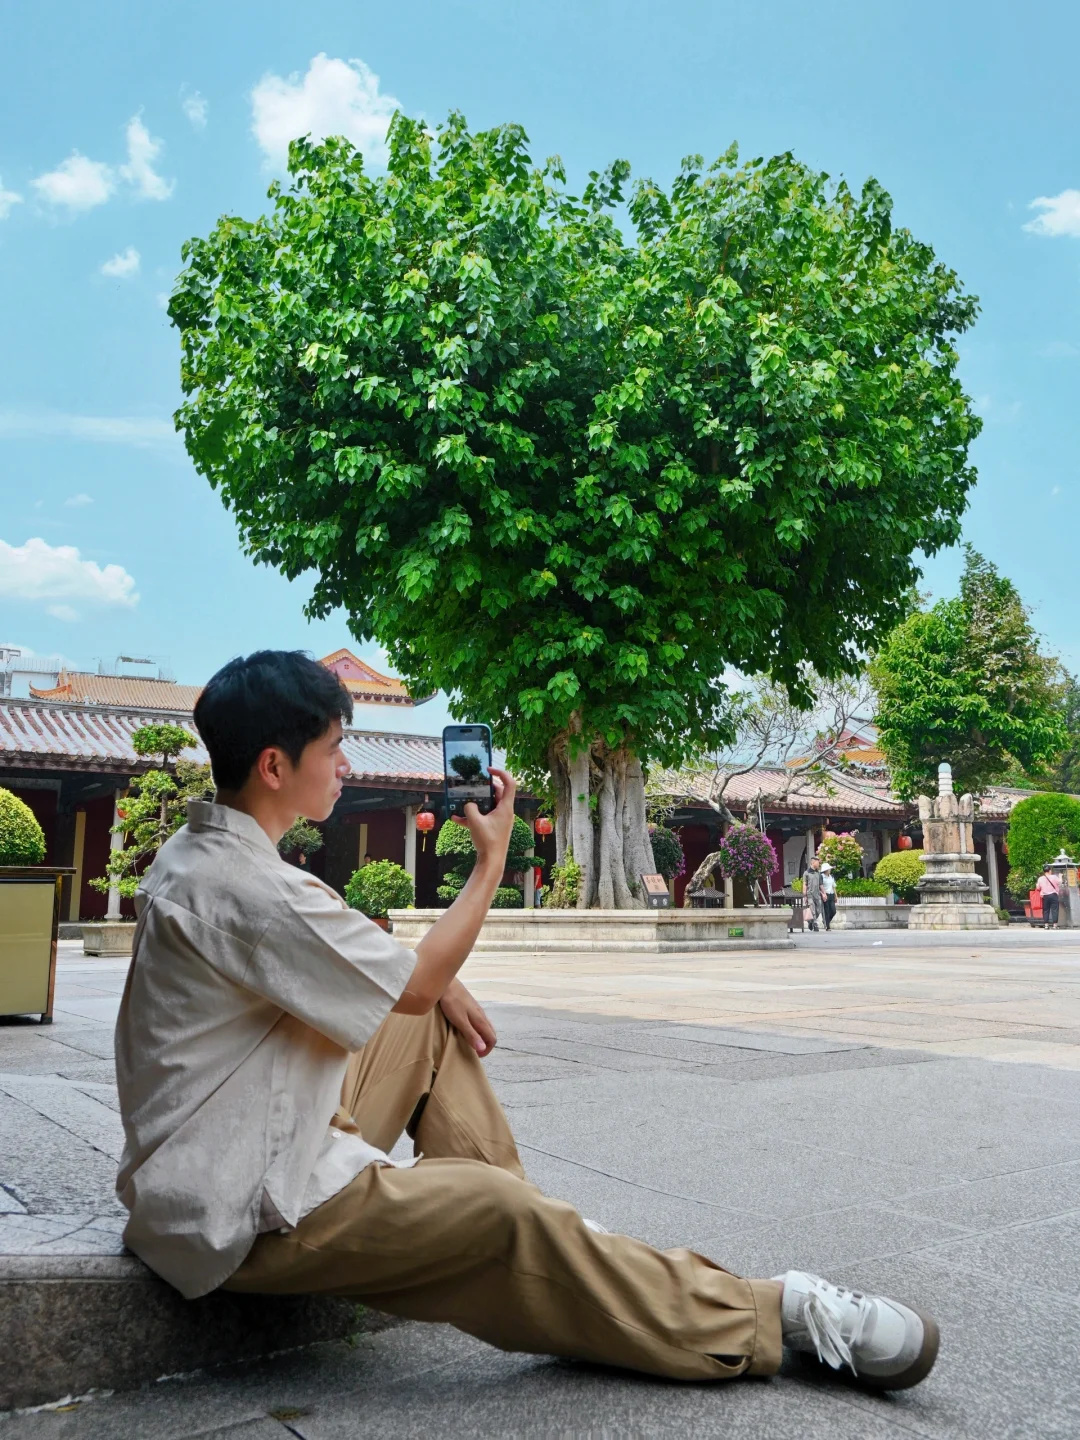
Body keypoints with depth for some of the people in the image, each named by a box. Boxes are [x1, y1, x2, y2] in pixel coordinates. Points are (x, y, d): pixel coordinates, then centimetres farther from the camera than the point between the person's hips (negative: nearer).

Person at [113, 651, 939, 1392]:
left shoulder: (198, 853, 5)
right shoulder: (244, 887, -27)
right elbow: (416, 981, -17)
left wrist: (436, 984, 3)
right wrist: (494, 856, -6)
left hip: (253, 1145, 10)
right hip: (247, 1214, -10)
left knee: (433, 1024, 12)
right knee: (513, 1216, -15)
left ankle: (496, 1231, 16)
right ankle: (772, 1317, -2)